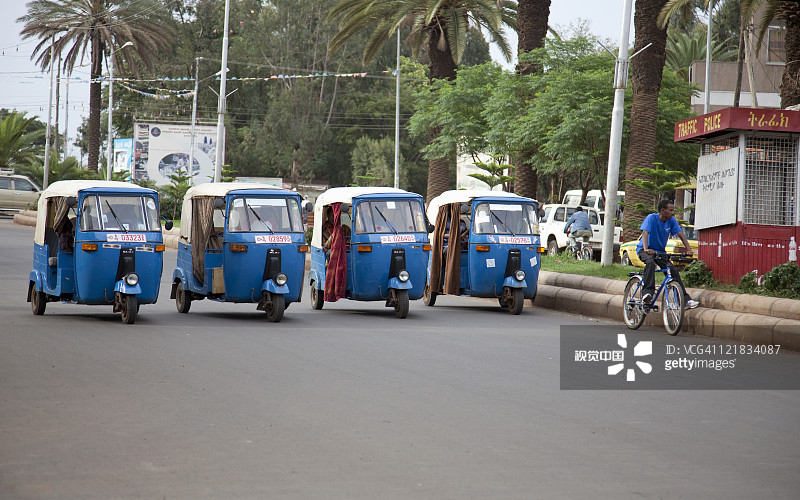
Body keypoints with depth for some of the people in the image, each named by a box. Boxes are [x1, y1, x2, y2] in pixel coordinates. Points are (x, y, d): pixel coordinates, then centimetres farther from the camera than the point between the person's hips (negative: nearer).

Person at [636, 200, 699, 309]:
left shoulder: (671, 220, -4)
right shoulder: (651, 218, -18)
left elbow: (680, 234, -6)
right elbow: (645, 232, -31)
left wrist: (688, 249, -21)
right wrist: (646, 249, -48)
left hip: (660, 251, 5)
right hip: (644, 250, -5)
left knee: (673, 271, -11)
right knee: (650, 262, -37)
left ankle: (686, 300, -9)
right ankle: (647, 293, -44)